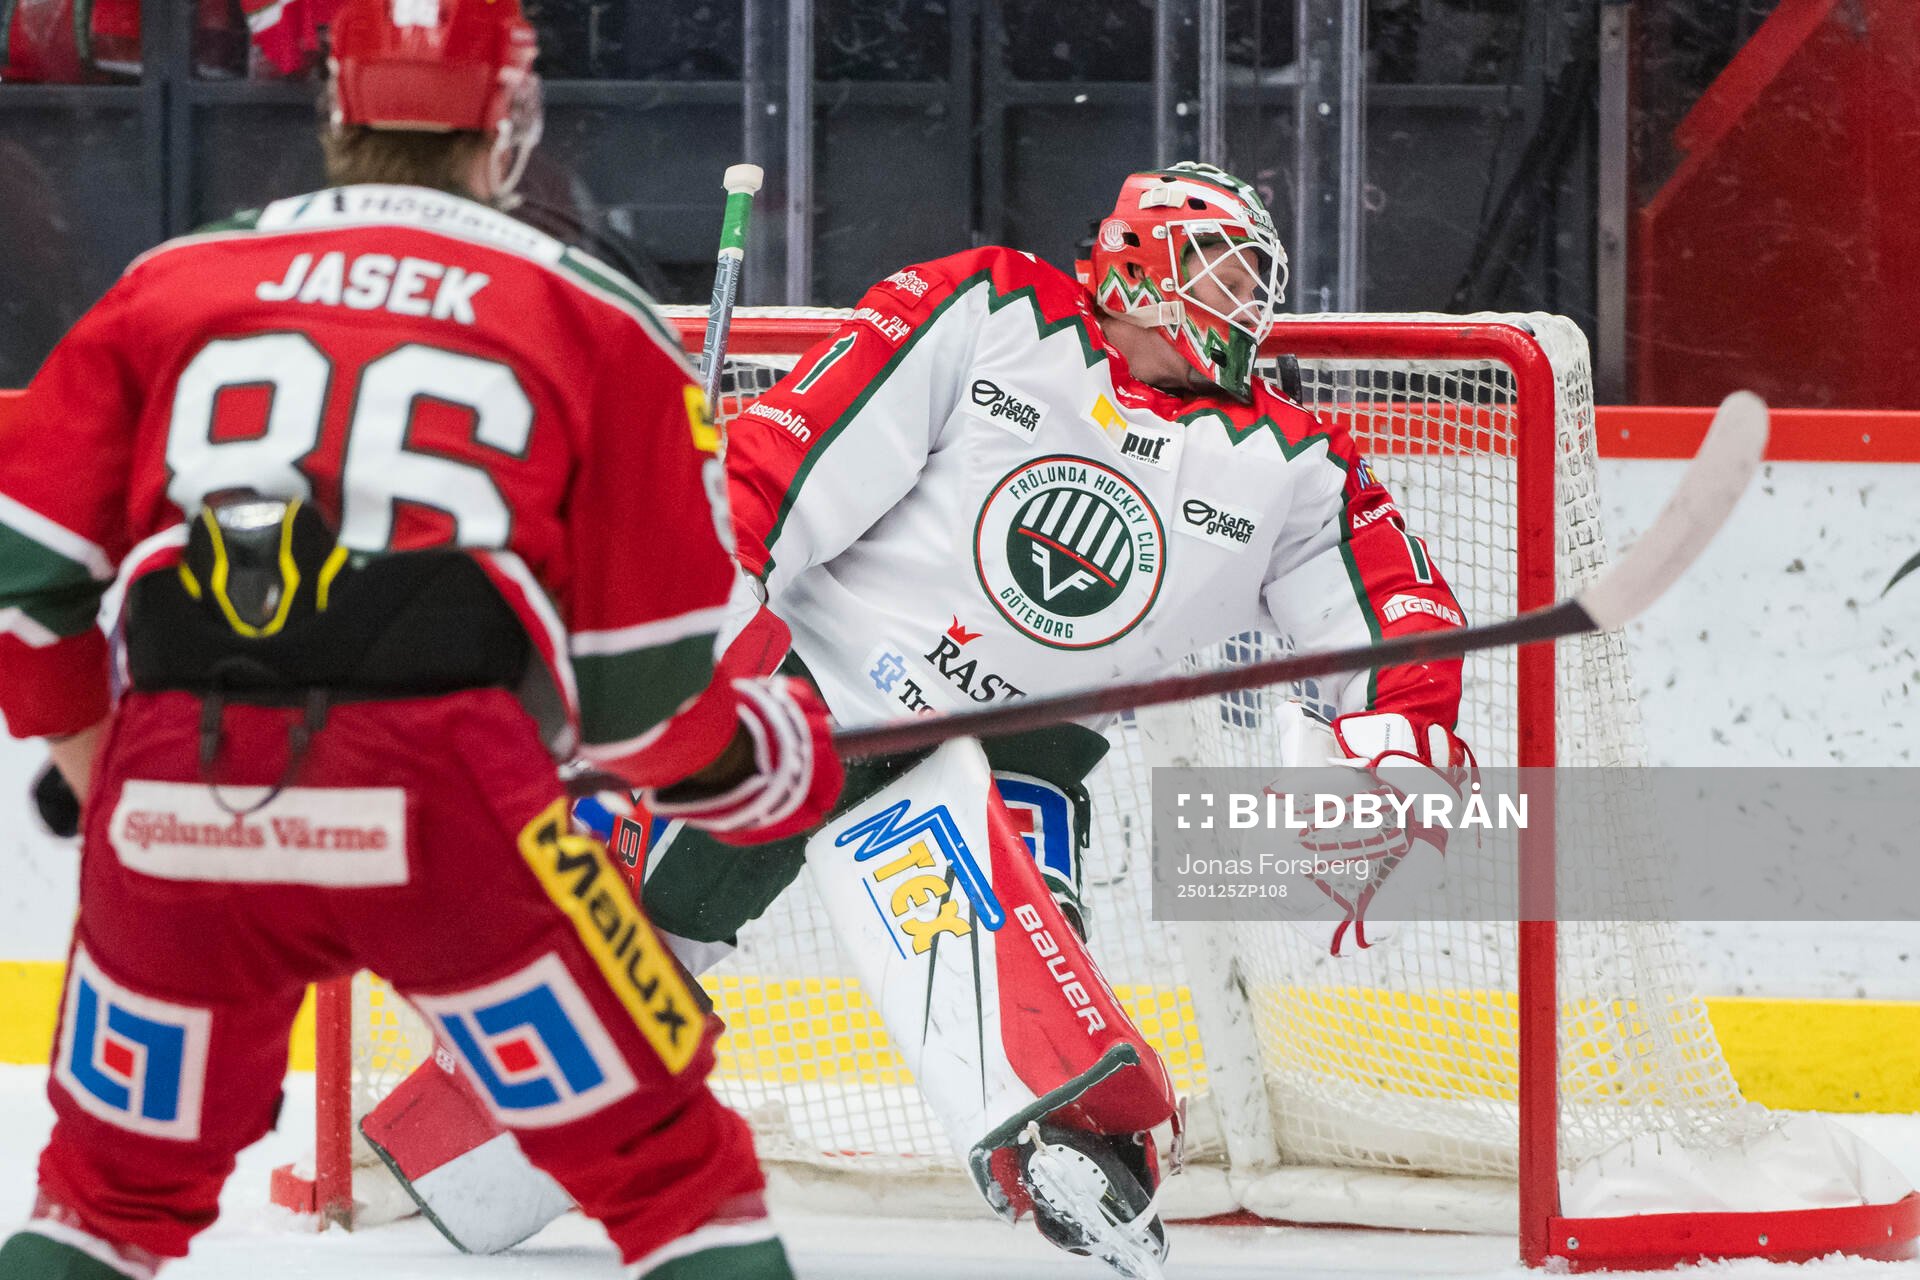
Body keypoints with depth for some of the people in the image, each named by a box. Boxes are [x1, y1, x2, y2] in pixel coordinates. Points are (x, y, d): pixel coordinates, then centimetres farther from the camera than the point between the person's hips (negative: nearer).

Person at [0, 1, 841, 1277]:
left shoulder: (171, 283, 19)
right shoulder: (594, 321, 14)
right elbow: (647, 673, 12)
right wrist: (763, 758, 32)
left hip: (176, 800, 3)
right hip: (449, 795, -3)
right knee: (672, 1169, 9)